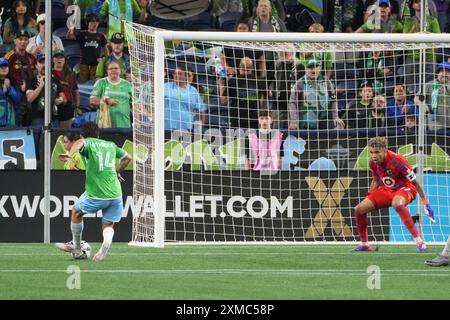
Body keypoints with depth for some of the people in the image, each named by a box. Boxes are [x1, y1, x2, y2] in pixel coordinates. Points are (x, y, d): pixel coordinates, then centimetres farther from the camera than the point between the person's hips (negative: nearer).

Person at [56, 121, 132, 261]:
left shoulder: (88, 143, 2)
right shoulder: (111, 145, 17)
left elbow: (79, 143, -24)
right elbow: (127, 157, 33)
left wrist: (70, 154, -44)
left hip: (96, 194, -4)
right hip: (115, 194, 4)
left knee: (76, 212, 23)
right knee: (108, 225, 17)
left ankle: (76, 248, 35)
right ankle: (106, 245, -15)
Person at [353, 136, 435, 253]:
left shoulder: (397, 160, -27)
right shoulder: (373, 162, -8)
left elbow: (415, 182, -19)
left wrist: (426, 203, -18)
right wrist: (368, 198, 13)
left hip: (405, 188, -7)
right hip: (387, 190, 7)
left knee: (396, 203, -43)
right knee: (359, 209, -5)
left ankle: (418, 240, -40)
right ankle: (364, 244, 16)